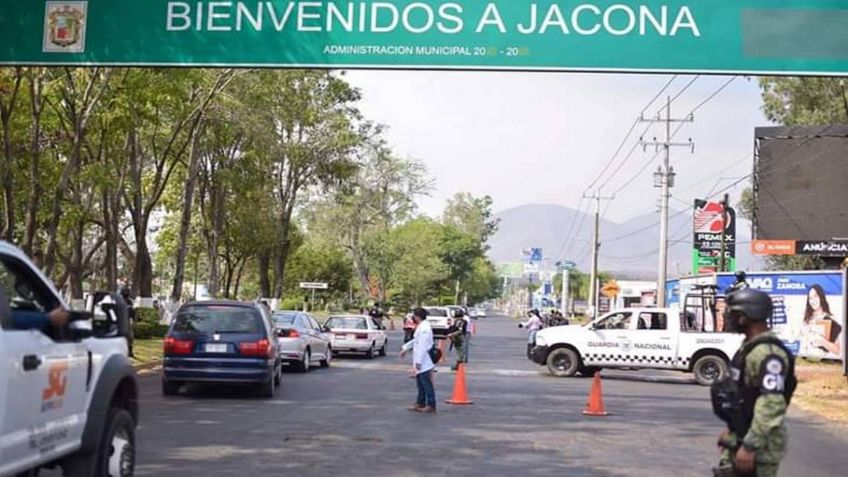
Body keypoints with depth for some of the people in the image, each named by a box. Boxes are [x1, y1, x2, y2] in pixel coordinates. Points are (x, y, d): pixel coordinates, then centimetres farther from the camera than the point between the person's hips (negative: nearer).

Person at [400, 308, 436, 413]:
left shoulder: (424, 328, -21)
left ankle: (431, 405, 3)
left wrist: (418, 362, -23)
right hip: (420, 361, 11)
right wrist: (405, 348, 26)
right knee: (420, 383, 17)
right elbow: (416, 340, 26)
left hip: (423, 361, -11)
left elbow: (423, 346, -24)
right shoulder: (421, 327, 12)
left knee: (427, 384, -3)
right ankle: (420, 403, 26)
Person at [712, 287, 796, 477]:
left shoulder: (768, 352, -22)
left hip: (759, 445, -10)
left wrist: (750, 446, -28)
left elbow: (771, 405, -29)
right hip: (739, 438, 10)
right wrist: (731, 429, 24)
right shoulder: (750, 346, 12)